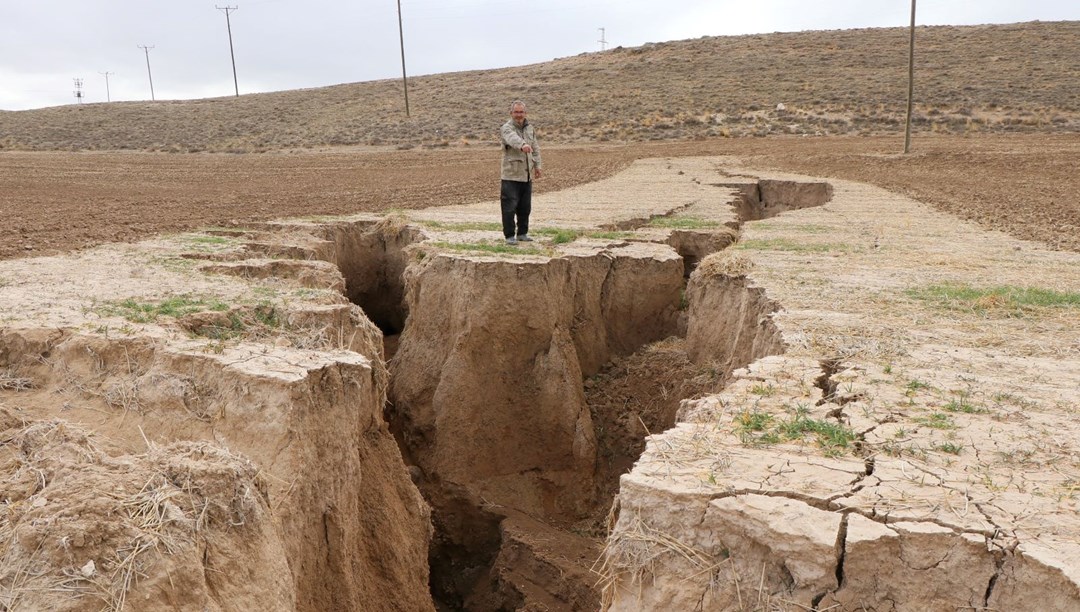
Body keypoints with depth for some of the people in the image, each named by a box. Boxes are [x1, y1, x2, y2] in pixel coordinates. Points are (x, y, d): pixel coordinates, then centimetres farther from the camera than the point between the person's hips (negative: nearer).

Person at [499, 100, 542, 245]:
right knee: (510, 207, -5)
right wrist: (522, 145, -54)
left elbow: (535, 148, 23)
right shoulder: (507, 128, -10)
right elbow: (513, 138, -34)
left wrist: (537, 165, 18)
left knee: (525, 207, 13)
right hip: (511, 175, -7)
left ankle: (522, 233, 25)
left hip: (527, 175, 7)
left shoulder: (529, 128, 13)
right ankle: (509, 236, 3)